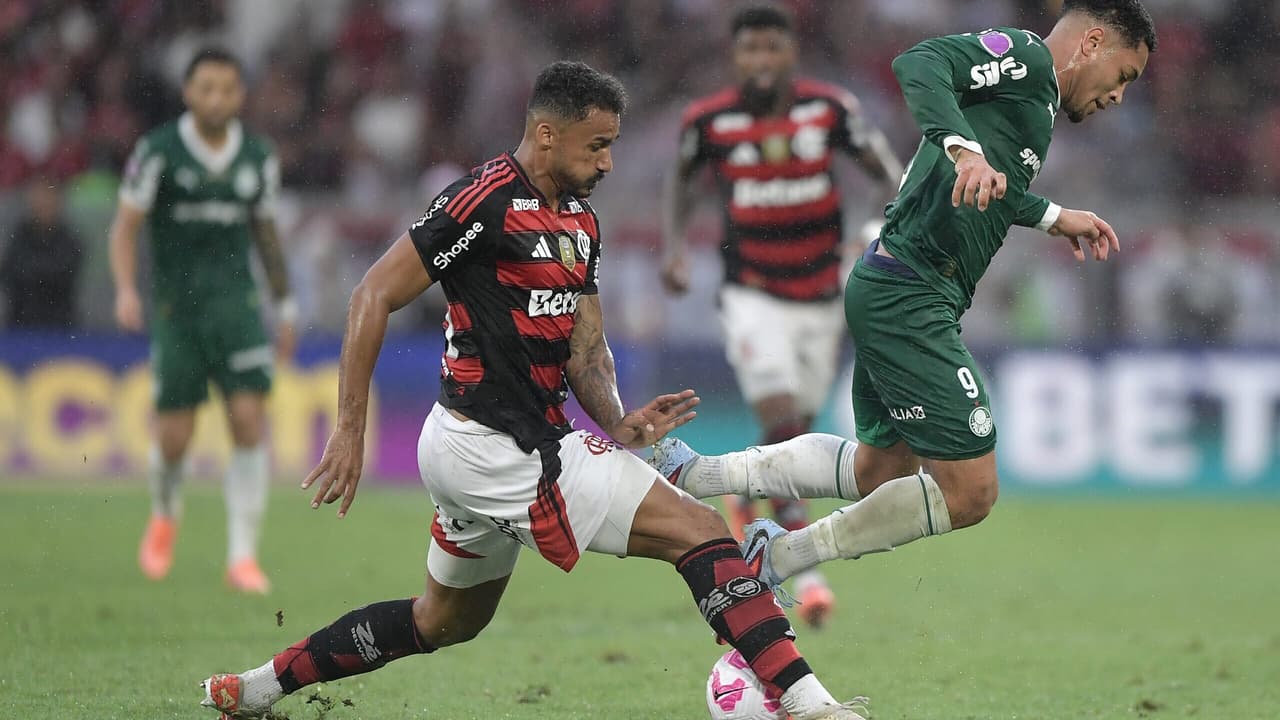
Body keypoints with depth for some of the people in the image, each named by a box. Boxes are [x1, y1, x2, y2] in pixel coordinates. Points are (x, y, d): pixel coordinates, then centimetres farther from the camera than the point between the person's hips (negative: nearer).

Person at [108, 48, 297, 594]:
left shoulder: (259, 159, 4)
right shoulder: (158, 153, -5)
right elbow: (125, 227, -4)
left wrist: (285, 307, 19)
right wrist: (126, 290, -19)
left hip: (236, 301, 2)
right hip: (175, 306, -2)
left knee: (250, 420, -13)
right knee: (174, 437, -1)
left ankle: (242, 555, -8)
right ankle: (164, 517, 33)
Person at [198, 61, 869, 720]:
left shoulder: (580, 222, 13)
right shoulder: (486, 199, -15)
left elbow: (584, 344, 15)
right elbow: (374, 295, -14)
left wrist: (617, 424, -5)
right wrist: (349, 430, -17)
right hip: (498, 450, -10)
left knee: (446, 620, 26)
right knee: (699, 531, -14)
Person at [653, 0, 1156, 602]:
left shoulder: (1036, 96, 21)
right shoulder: (1024, 54, -9)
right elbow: (919, 64, -26)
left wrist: (1052, 217, 45)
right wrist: (964, 147, -39)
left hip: (891, 294, 11)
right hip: (910, 297, -11)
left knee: (880, 467, 24)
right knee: (969, 491, -8)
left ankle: (687, 473, 25)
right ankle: (781, 558, 2)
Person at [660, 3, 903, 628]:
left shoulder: (830, 107, -8)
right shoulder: (709, 120, -8)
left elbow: (884, 166, 0)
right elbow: (682, 177, 11)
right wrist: (673, 246, -1)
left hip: (821, 294, 3)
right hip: (752, 292, -2)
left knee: (795, 430, 11)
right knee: (781, 421, -18)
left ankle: (748, 495, 43)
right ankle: (805, 571, -15)